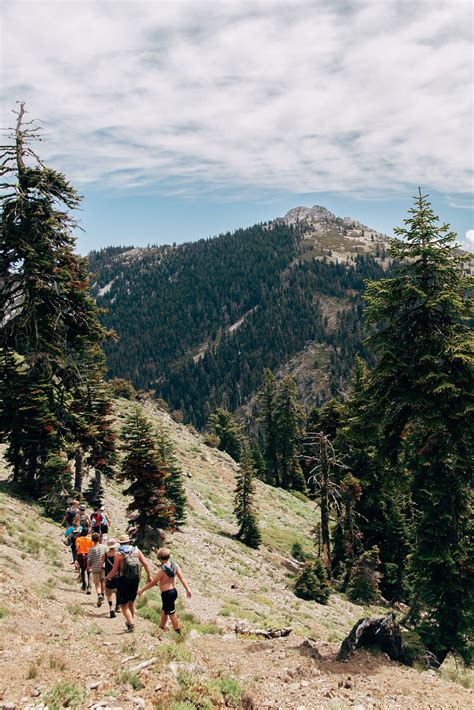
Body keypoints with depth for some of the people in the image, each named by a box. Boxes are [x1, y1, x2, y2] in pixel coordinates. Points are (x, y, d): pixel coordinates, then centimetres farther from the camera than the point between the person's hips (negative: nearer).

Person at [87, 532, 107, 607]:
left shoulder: (92, 549, -13)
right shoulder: (104, 547, -6)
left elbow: (89, 560, -8)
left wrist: (88, 567, 10)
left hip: (95, 568, -2)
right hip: (103, 567, 2)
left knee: (97, 583, 5)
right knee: (103, 581, 21)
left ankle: (99, 595, -16)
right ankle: (102, 594, 26)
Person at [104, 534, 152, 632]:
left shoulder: (119, 554, -10)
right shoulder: (136, 551, 1)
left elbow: (114, 571, -10)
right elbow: (146, 564, -2)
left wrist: (107, 578, 9)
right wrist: (149, 576, 10)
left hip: (124, 581, -5)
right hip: (135, 580, 5)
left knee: (124, 605, 5)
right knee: (131, 602, 23)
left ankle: (131, 624, -6)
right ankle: (130, 622, 36)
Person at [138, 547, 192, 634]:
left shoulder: (162, 570, -21)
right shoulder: (175, 565, -3)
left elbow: (153, 583, -13)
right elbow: (182, 578, -1)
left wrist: (142, 590, -2)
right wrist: (187, 589, 6)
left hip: (167, 593, -8)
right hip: (174, 591, 8)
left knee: (172, 614, 4)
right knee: (164, 611, 25)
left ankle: (178, 633, 12)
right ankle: (162, 627, 42)